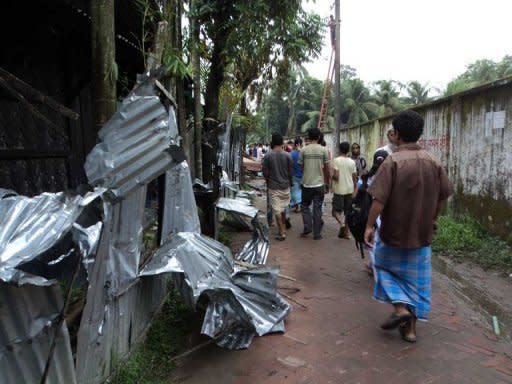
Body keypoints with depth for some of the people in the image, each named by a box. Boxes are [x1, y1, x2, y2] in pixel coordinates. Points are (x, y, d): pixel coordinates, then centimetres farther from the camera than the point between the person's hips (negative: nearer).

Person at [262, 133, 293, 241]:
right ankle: (283, 229, 29)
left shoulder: (267, 156, -8)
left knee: (277, 210, 1)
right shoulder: (287, 155, -5)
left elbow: (265, 173, -4)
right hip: (285, 185, 3)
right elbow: (290, 172, -1)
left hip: (273, 187, -2)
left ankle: (282, 233, 1)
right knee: (283, 208, 19)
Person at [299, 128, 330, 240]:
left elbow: (301, 166, 2)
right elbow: (326, 168, 0)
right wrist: (327, 183, 11)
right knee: (317, 208, 6)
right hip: (319, 183, 0)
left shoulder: (303, 150, -4)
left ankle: (307, 227, 6)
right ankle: (317, 233, 11)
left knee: (305, 206, 18)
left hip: (306, 183, 0)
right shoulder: (323, 150, -4)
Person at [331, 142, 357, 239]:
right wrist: (354, 190, 18)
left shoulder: (336, 160, -9)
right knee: (347, 211, 12)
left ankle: (342, 223, -22)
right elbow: (355, 178, 7)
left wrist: (332, 177, 5)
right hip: (349, 190, 4)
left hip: (339, 190, -4)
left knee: (336, 211, 4)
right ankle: (346, 232, 15)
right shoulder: (352, 162, 4)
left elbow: (336, 176, -17)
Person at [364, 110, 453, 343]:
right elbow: (443, 196, 7)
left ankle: (400, 307, 7)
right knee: (416, 277, 15)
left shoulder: (393, 161, -17)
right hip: (422, 233, 5)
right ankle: (410, 327, 22)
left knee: (384, 264, 20)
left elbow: (379, 198, -22)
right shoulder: (433, 162, -1)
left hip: (395, 232, -4)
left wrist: (369, 225, -14)